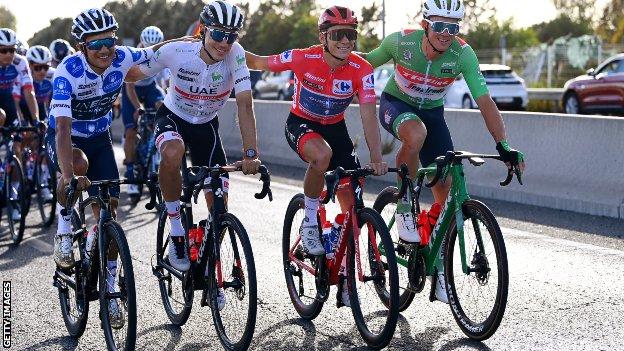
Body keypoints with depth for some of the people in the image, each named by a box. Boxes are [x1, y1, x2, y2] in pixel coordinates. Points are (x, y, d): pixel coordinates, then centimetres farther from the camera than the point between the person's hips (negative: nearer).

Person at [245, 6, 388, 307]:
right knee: (322, 154, -39)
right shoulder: (303, 59, -24)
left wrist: (376, 158, -36)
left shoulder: (361, 70, -20)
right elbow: (258, 63, -9)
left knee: (351, 205, -4)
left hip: (335, 127, 3)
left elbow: (368, 115, -26)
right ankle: (309, 222, -16)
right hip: (300, 124, -3)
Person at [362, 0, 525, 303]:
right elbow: (365, 64, -8)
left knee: (445, 188, -6)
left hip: (431, 111, 2)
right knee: (416, 133, -39)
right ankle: (403, 207, -18)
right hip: (396, 104, -2)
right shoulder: (401, 41, -26)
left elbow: (485, 102, -27)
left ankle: (439, 265, 8)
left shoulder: (463, 54, -25)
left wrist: (503, 145, -36)